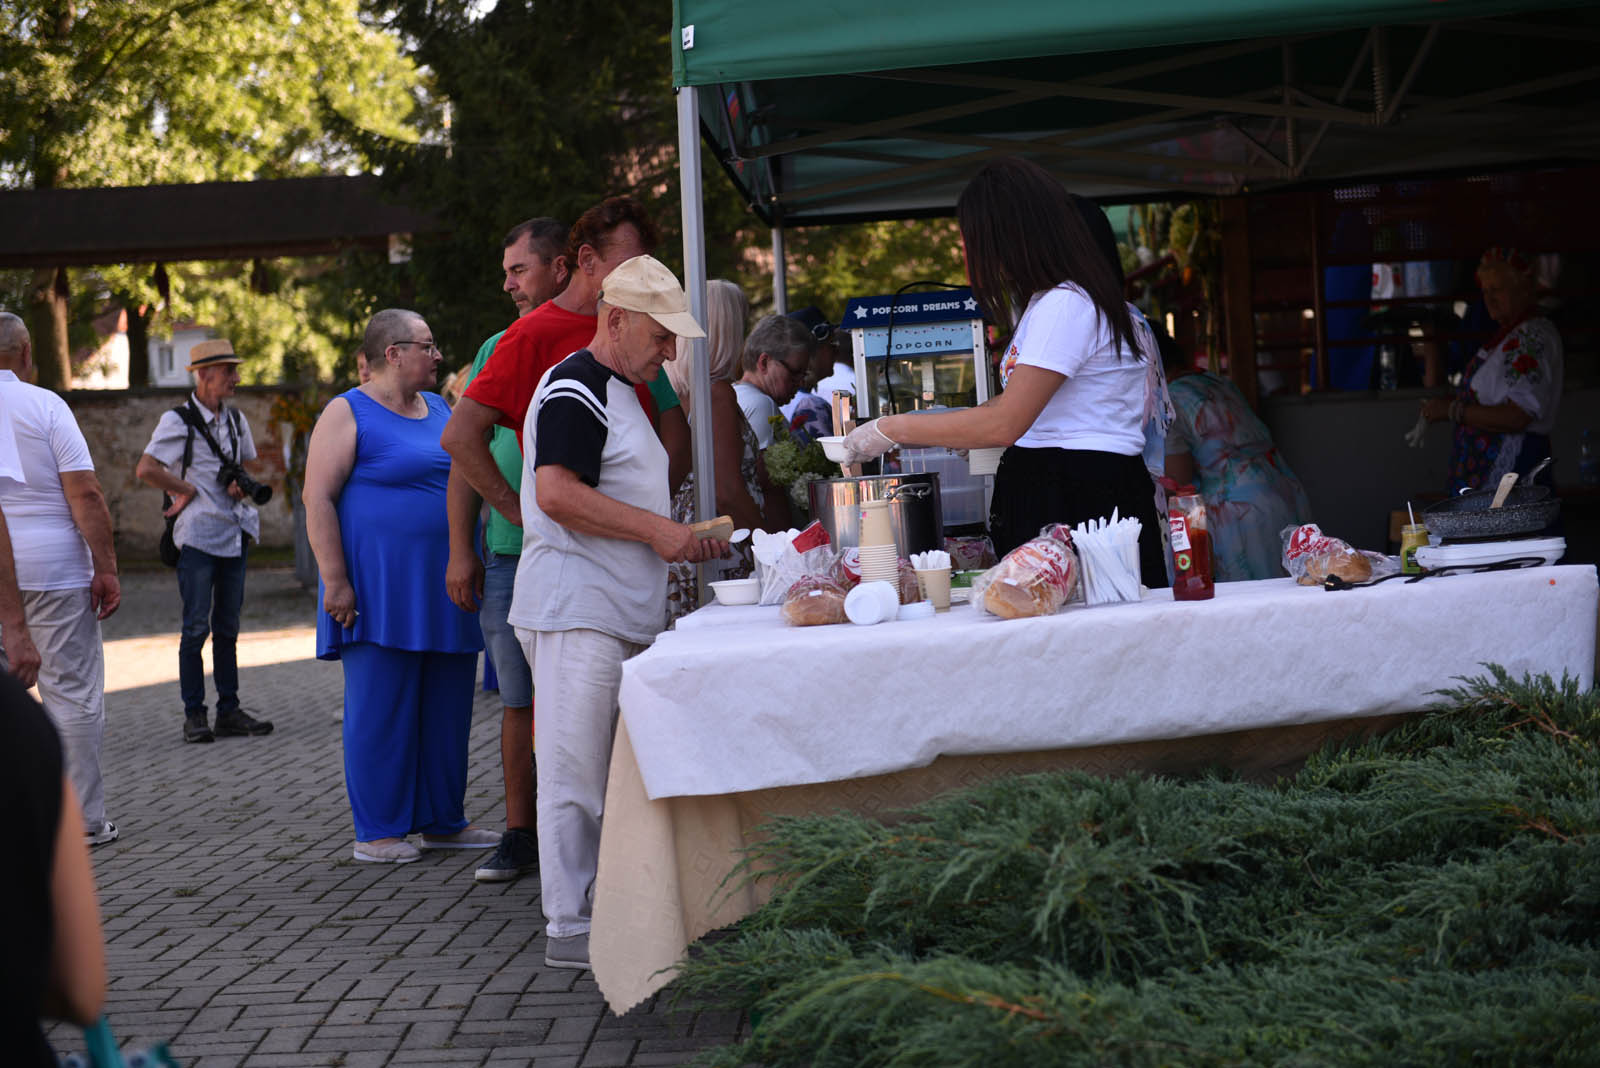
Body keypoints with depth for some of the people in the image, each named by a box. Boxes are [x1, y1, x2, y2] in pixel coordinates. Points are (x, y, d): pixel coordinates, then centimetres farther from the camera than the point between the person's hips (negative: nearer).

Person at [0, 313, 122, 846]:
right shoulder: (44, 405, -6)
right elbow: (85, 494, -12)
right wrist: (106, 568, -9)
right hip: (52, 568, -3)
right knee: (72, 695, 3)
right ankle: (82, 819, 5)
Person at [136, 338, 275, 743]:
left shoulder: (236, 419, 12)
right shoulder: (178, 421, -8)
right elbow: (146, 470, -16)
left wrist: (239, 485, 6)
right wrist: (188, 490, -8)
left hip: (234, 534, 6)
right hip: (198, 536, -6)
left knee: (227, 627, 9)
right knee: (197, 628, -4)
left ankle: (229, 712, 14)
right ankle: (194, 715, 2)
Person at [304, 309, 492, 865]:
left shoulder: (439, 409, 15)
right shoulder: (348, 413, -6)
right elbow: (318, 498, -11)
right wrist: (336, 580, -18)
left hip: (446, 589, 7)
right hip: (380, 591, -7)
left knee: (447, 706, 9)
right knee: (381, 709, -3)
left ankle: (442, 820, 19)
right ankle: (376, 831, 5)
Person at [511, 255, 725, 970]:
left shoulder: (619, 393, 22)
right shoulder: (574, 389, -11)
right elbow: (556, 494, -22)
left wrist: (681, 541, 16)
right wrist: (656, 529, -18)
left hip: (620, 612, 10)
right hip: (575, 613, -10)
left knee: (616, 770, 10)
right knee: (575, 770, -6)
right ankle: (568, 927, -2)